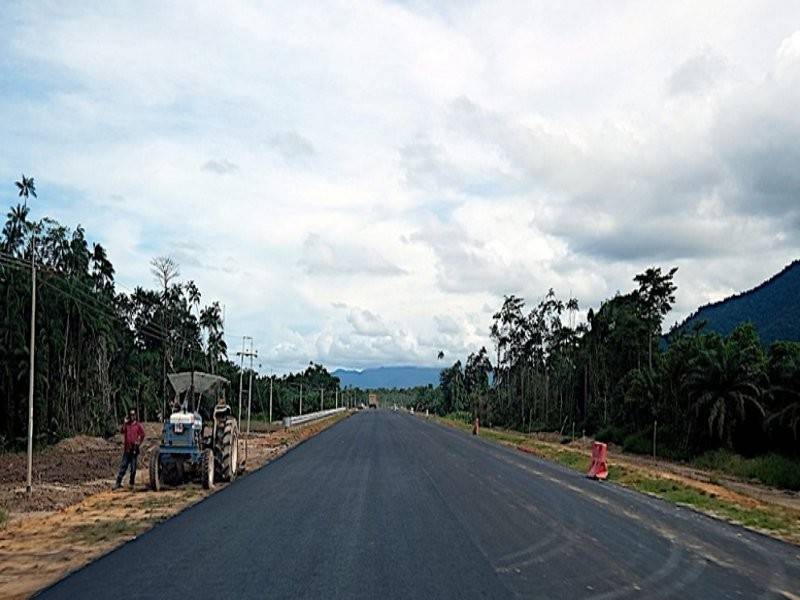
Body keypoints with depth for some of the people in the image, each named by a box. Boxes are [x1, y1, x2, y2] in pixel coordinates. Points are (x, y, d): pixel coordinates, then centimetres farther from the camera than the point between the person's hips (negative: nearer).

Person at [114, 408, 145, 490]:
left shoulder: (138, 425, 3)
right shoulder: (126, 424, 9)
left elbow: (142, 434, -2)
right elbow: (122, 431, -9)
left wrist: (138, 442, -10)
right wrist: (125, 422, -13)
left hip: (134, 449, -2)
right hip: (126, 449, 2)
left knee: (133, 468, 3)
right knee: (123, 466, 0)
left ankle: (132, 483, 10)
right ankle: (118, 482, 1)